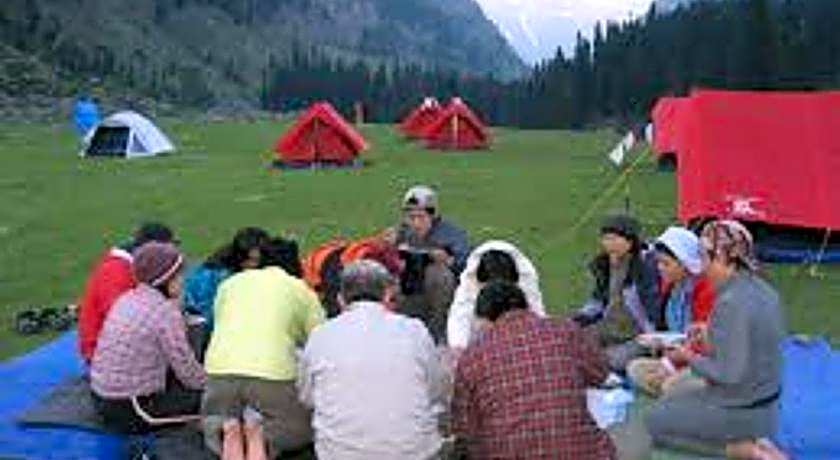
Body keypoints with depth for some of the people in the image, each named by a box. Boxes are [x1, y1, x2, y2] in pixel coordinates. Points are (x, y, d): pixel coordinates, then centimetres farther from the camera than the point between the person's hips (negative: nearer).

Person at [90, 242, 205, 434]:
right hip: (129, 412, -8)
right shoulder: (165, 311, -18)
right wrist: (208, 383, 5)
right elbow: (186, 370, -12)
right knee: (203, 394, 1)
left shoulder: (127, 298, 6)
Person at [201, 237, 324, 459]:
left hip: (220, 368, 3)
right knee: (302, 428, 18)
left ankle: (225, 429, -6)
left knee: (212, 420, 28)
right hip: (273, 373, -2)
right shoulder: (302, 290, 16)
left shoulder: (230, 282, 24)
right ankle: (264, 434, -11)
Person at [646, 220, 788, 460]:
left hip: (741, 412, -8)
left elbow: (730, 374, -26)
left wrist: (689, 357, -12)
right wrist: (712, 333, 10)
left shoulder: (731, 303, -27)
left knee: (656, 421, 8)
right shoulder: (762, 289, 0)